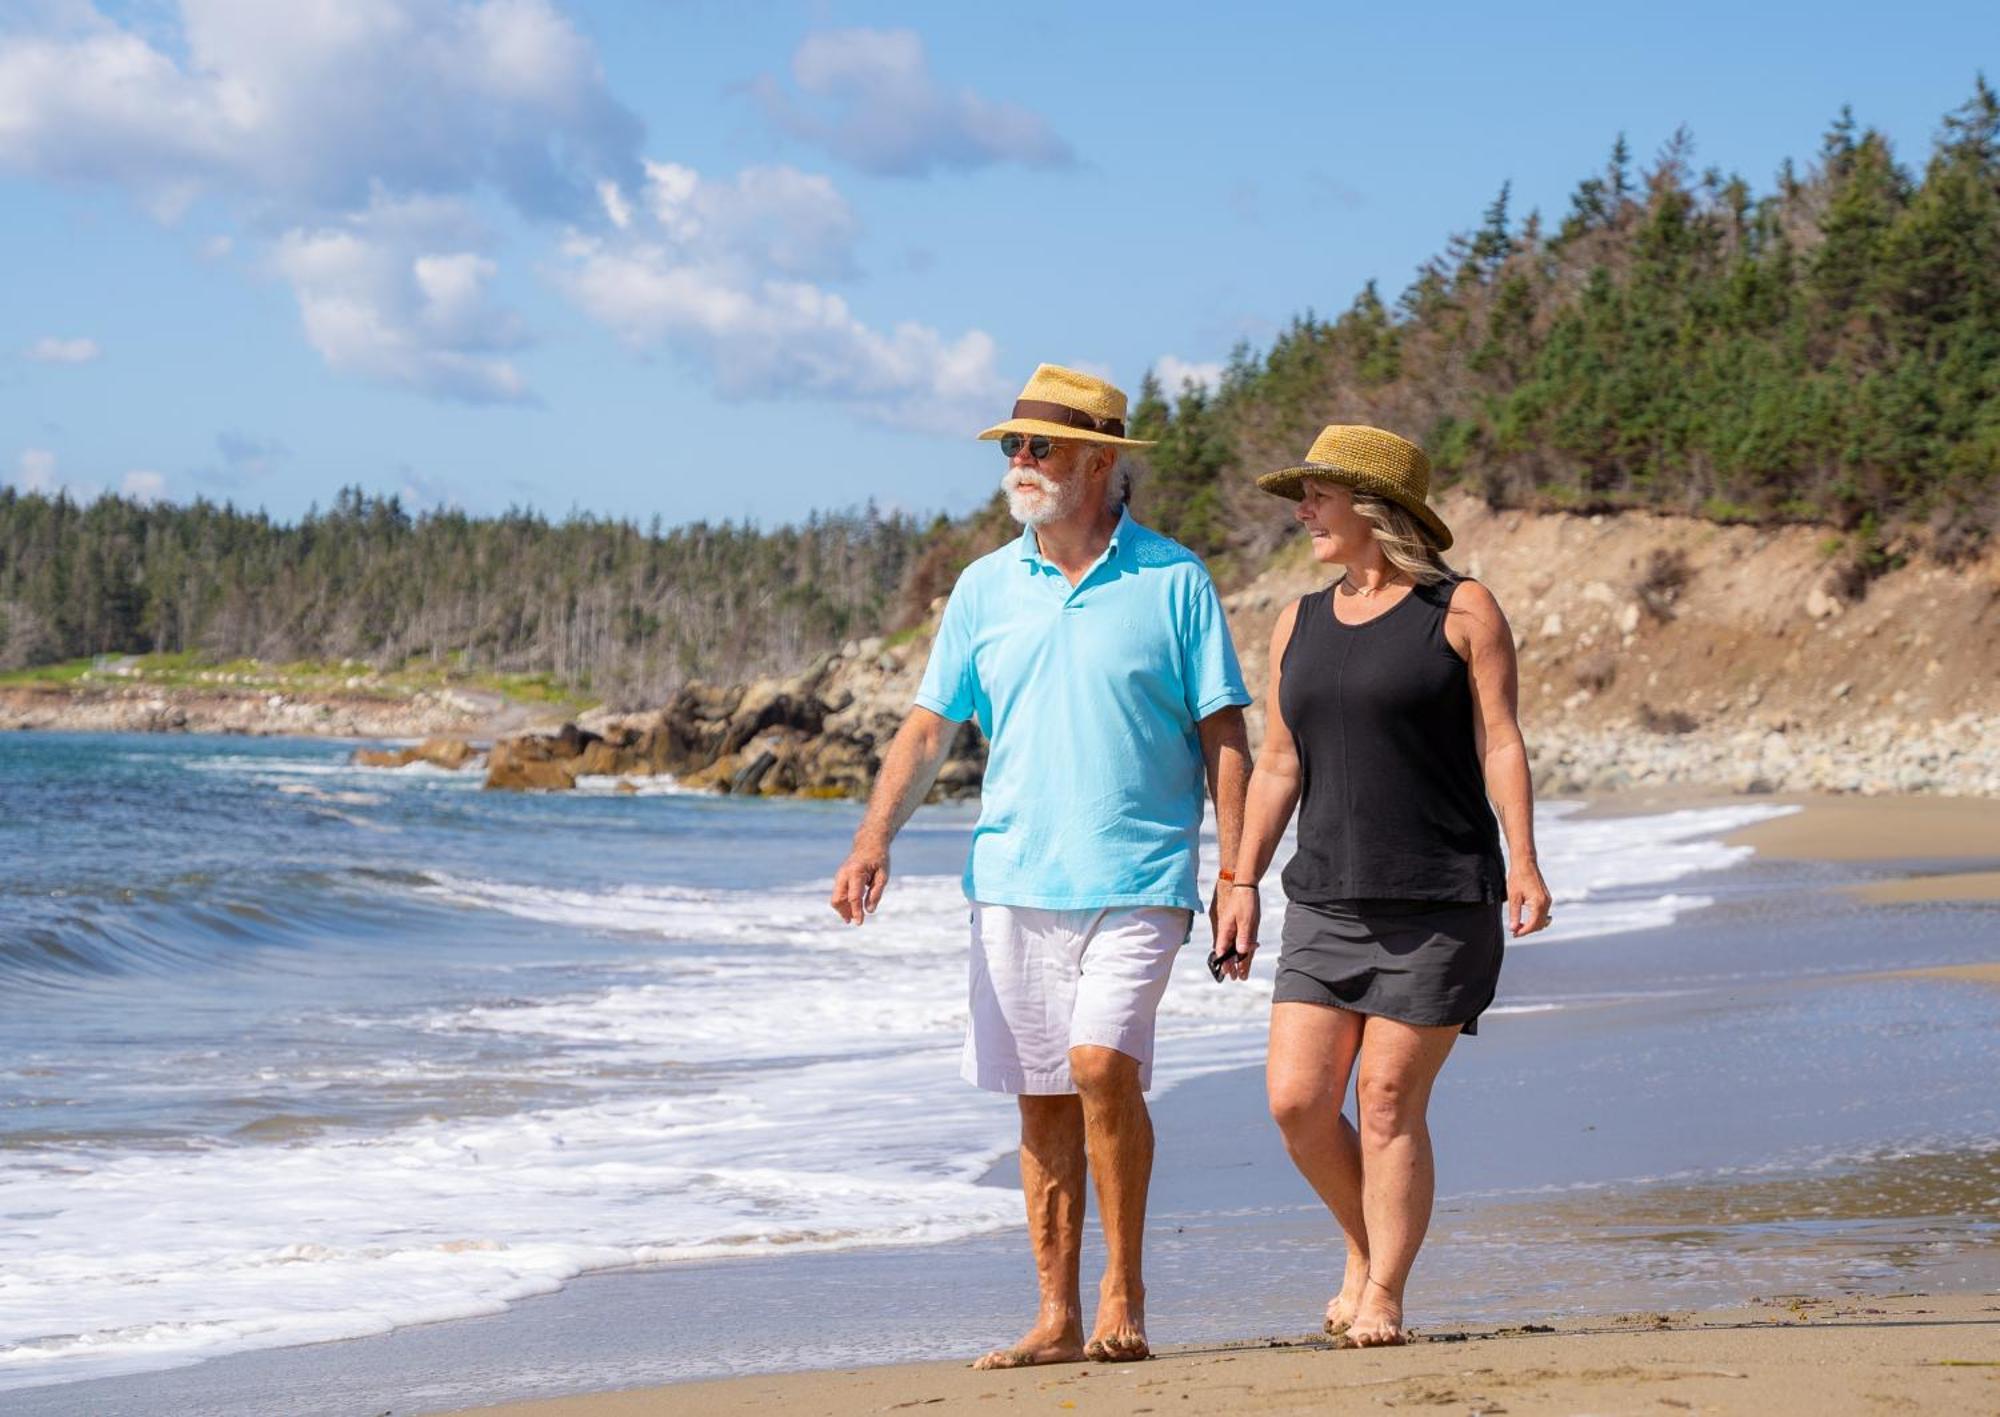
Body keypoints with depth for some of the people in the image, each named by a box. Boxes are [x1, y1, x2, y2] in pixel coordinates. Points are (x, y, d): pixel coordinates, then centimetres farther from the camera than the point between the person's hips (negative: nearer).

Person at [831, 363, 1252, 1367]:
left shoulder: (1173, 581, 0)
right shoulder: (987, 588, 10)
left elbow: (1223, 738, 0)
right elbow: (929, 726, 9)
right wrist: (875, 836, -6)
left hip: (1137, 876, -4)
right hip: (1014, 878, 4)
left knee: (1102, 1062, -20)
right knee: (1041, 1099, 6)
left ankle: (1123, 1288, -4)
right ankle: (1058, 1316, 13)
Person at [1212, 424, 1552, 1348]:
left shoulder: (1461, 612, 0)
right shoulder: (1300, 625, 14)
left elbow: (1499, 743, -5)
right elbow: (1278, 763, 16)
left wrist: (1523, 864, -15)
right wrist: (1241, 880, 10)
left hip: (1439, 903, -5)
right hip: (1326, 901, 5)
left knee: (1389, 1105, -5)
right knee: (1297, 1100, -4)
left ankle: (1383, 1297, 5)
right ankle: (1366, 1246, 20)